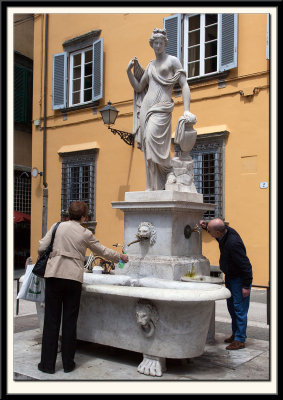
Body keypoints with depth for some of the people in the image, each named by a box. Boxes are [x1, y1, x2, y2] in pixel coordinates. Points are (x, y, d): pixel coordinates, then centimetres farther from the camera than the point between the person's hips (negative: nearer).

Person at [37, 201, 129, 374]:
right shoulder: (85, 234, 2)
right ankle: (68, 363, 17)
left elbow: (42, 248, 2)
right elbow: (103, 251, 13)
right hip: (74, 278, -1)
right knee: (70, 322, 9)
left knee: (51, 320, 6)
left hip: (54, 276, 1)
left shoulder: (57, 227, 4)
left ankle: (48, 363, 12)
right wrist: (120, 256, 29)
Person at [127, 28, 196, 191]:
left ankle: (171, 171, -15)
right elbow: (138, 88, 22)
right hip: (146, 108, 6)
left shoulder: (173, 61, 6)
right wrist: (129, 71, 8)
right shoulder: (150, 65, 24)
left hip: (161, 109, -6)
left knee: (152, 136, -30)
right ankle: (154, 187, -2)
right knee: (149, 151, -2)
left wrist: (187, 110, -16)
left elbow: (184, 85, -4)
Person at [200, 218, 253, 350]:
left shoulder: (233, 244, -34)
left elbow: (245, 265, -28)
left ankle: (240, 339, 6)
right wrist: (205, 225, -2)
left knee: (239, 308, -3)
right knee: (231, 306, 18)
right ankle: (236, 333, 31)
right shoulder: (226, 230, -8)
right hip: (230, 276, 10)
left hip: (240, 278, -10)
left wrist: (246, 286, -22)